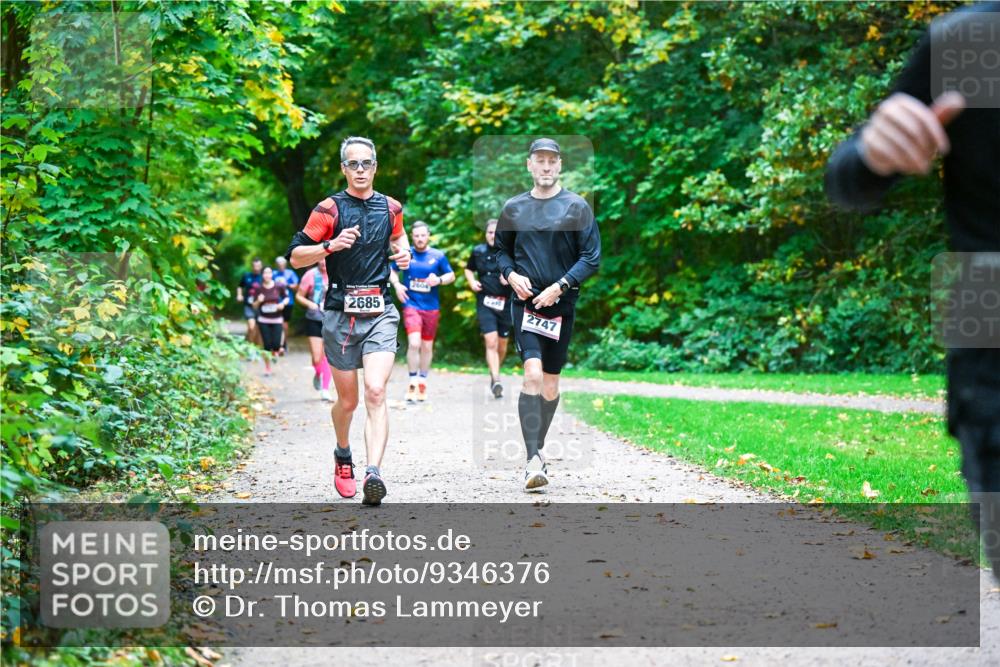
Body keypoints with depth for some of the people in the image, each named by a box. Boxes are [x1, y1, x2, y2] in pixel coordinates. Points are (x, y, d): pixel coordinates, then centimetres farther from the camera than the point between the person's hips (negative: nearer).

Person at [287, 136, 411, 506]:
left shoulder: (391, 208, 9)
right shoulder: (330, 209, -2)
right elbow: (295, 256, -4)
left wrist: (403, 252, 8)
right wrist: (330, 246, -20)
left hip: (380, 313, 1)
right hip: (340, 314, -1)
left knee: (376, 392, -18)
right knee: (347, 400, 8)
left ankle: (373, 474, -28)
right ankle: (343, 456, 38)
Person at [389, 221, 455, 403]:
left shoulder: (438, 256, 2)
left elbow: (451, 275, 9)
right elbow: (391, 270, 14)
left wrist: (439, 280, -11)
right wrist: (397, 284, -6)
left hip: (431, 307, 2)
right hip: (411, 305, -2)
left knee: (427, 346, 10)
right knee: (414, 343, -18)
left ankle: (422, 382, 28)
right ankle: (413, 383, -6)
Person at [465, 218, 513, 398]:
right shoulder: (478, 251, 5)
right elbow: (469, 269, 22)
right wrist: (472, 282, 2)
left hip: (505, 303, 0)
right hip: (485, 303, 0)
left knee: (502, 344, 12)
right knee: (491, 342, -16)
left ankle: (494, 373, 38)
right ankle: (496, 381, -23)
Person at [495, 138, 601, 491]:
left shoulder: (576, 207, 1)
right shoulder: (514, 208, 8)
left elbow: (592, 257, -2)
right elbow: (501, 248, 20)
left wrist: (559, 286, -12)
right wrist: (511, 274, -1)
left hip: (561, 304, 0)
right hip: (525, 301, 0)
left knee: (551, 384, 8)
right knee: (532, 374, -17)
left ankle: (537, 450, 26)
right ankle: (533, 460, -20)